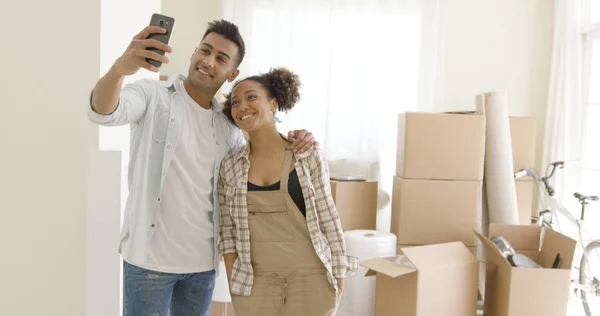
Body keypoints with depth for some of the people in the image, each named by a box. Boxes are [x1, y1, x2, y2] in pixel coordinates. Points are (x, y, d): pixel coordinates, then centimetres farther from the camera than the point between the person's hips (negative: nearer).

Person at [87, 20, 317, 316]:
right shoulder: (153, 94, -7)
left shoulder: (228, 124, 6)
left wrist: (292, 144, -4)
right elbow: (103, 112, -24)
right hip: (151, 256, -4)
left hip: (203, 259, 5)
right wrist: (120, 67, -47)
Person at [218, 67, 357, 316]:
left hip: (312, 276, -1)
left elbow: (328, 217, -2)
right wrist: (232, 283, 0)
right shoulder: (229, 166, -1)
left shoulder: (308, 155, -7)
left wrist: (339, 276, -1)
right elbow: (228, 231, 3)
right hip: (255, 280, 2)